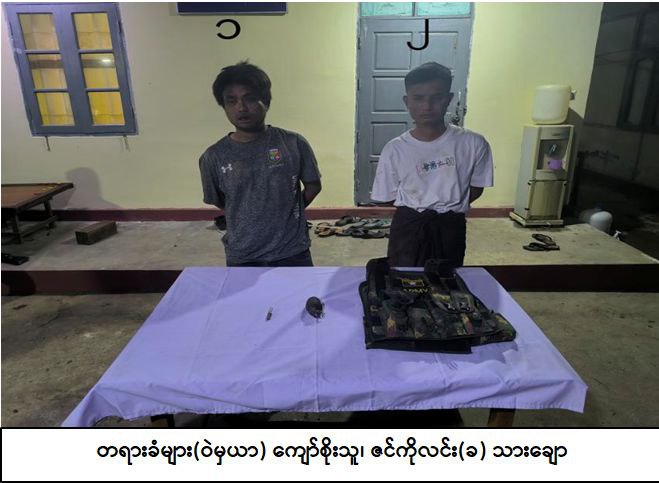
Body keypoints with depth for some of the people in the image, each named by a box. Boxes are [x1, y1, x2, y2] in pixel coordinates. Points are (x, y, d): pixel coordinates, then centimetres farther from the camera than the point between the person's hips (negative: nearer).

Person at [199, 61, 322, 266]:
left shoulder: (293, 144, -7)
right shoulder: (213, 157, -6)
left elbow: (313, 186, 5)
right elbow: (218, 203, 7)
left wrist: (286, 212, 5)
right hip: (241, 259, 1)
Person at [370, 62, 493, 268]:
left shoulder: (473, 144, -9)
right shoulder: (394, 149, -9)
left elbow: (476, 188, 4)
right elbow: (388, 198, -1)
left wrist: (449, 207, -3)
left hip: (450, 229, 1)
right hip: (407, 229, 0)